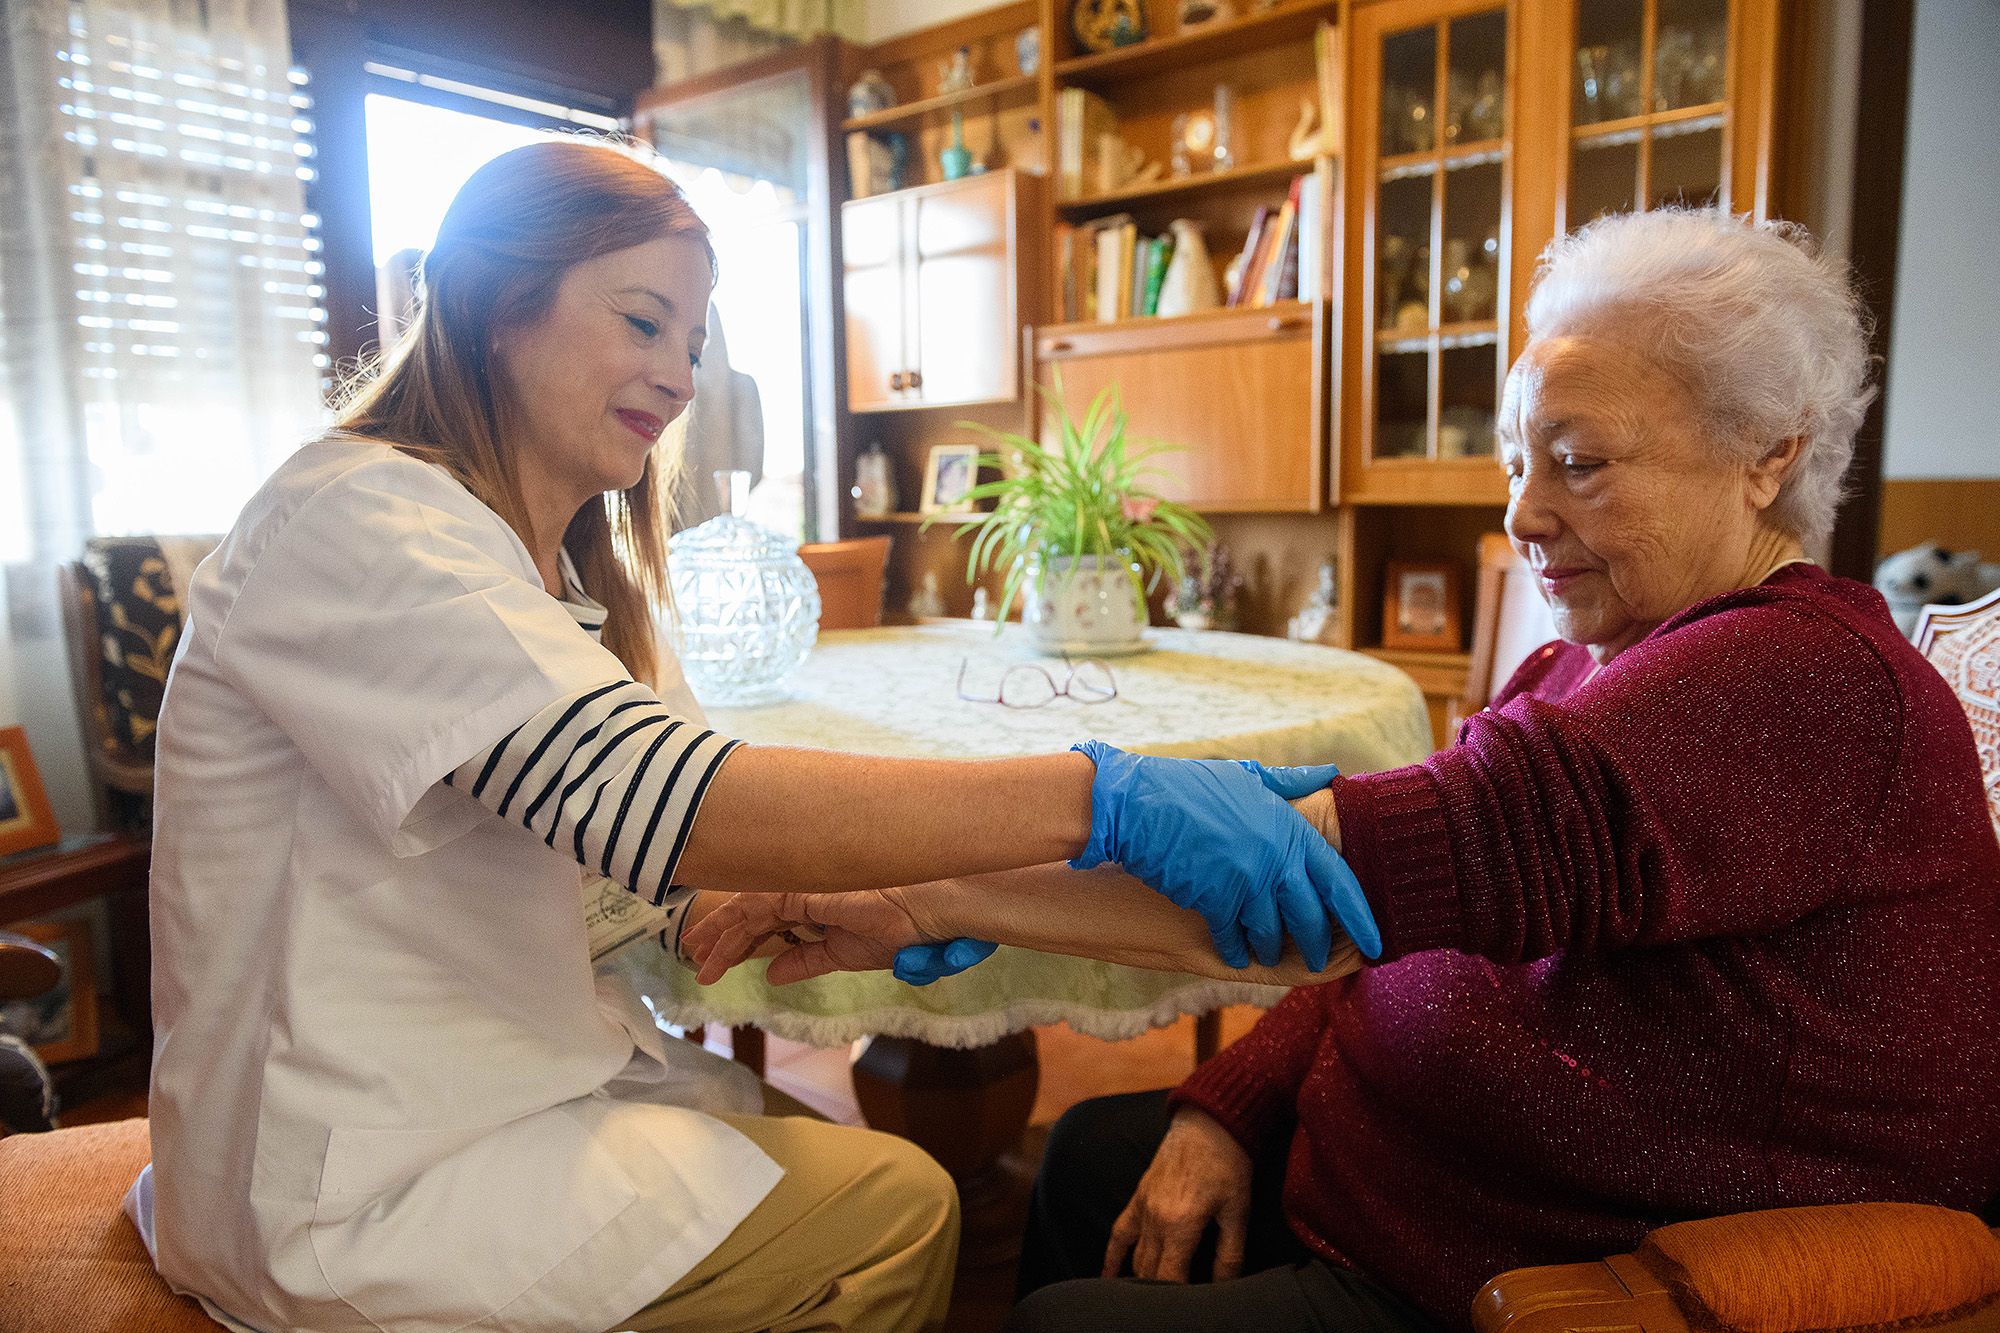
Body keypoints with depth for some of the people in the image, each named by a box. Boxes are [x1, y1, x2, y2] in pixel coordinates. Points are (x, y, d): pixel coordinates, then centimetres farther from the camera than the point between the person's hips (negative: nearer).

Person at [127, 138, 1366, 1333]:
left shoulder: (575, 571, 8)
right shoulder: (358, 520, -22)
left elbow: (696, 842, 2)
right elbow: (669, 806, -35)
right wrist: (1100, 798, -38)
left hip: (509, 1065, 8)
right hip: (355, 1186, -8)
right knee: (891, 1213, -7)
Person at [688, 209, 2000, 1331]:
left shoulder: (1814, 678, -24)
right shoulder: (1589, 669, 8)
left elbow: (1442, 853, -38)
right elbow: (1415, 930, 5)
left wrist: (941, 895, -38)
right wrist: (1227, 1108, -8)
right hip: (1429, 1168, 9)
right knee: (1094, 1156, 11)